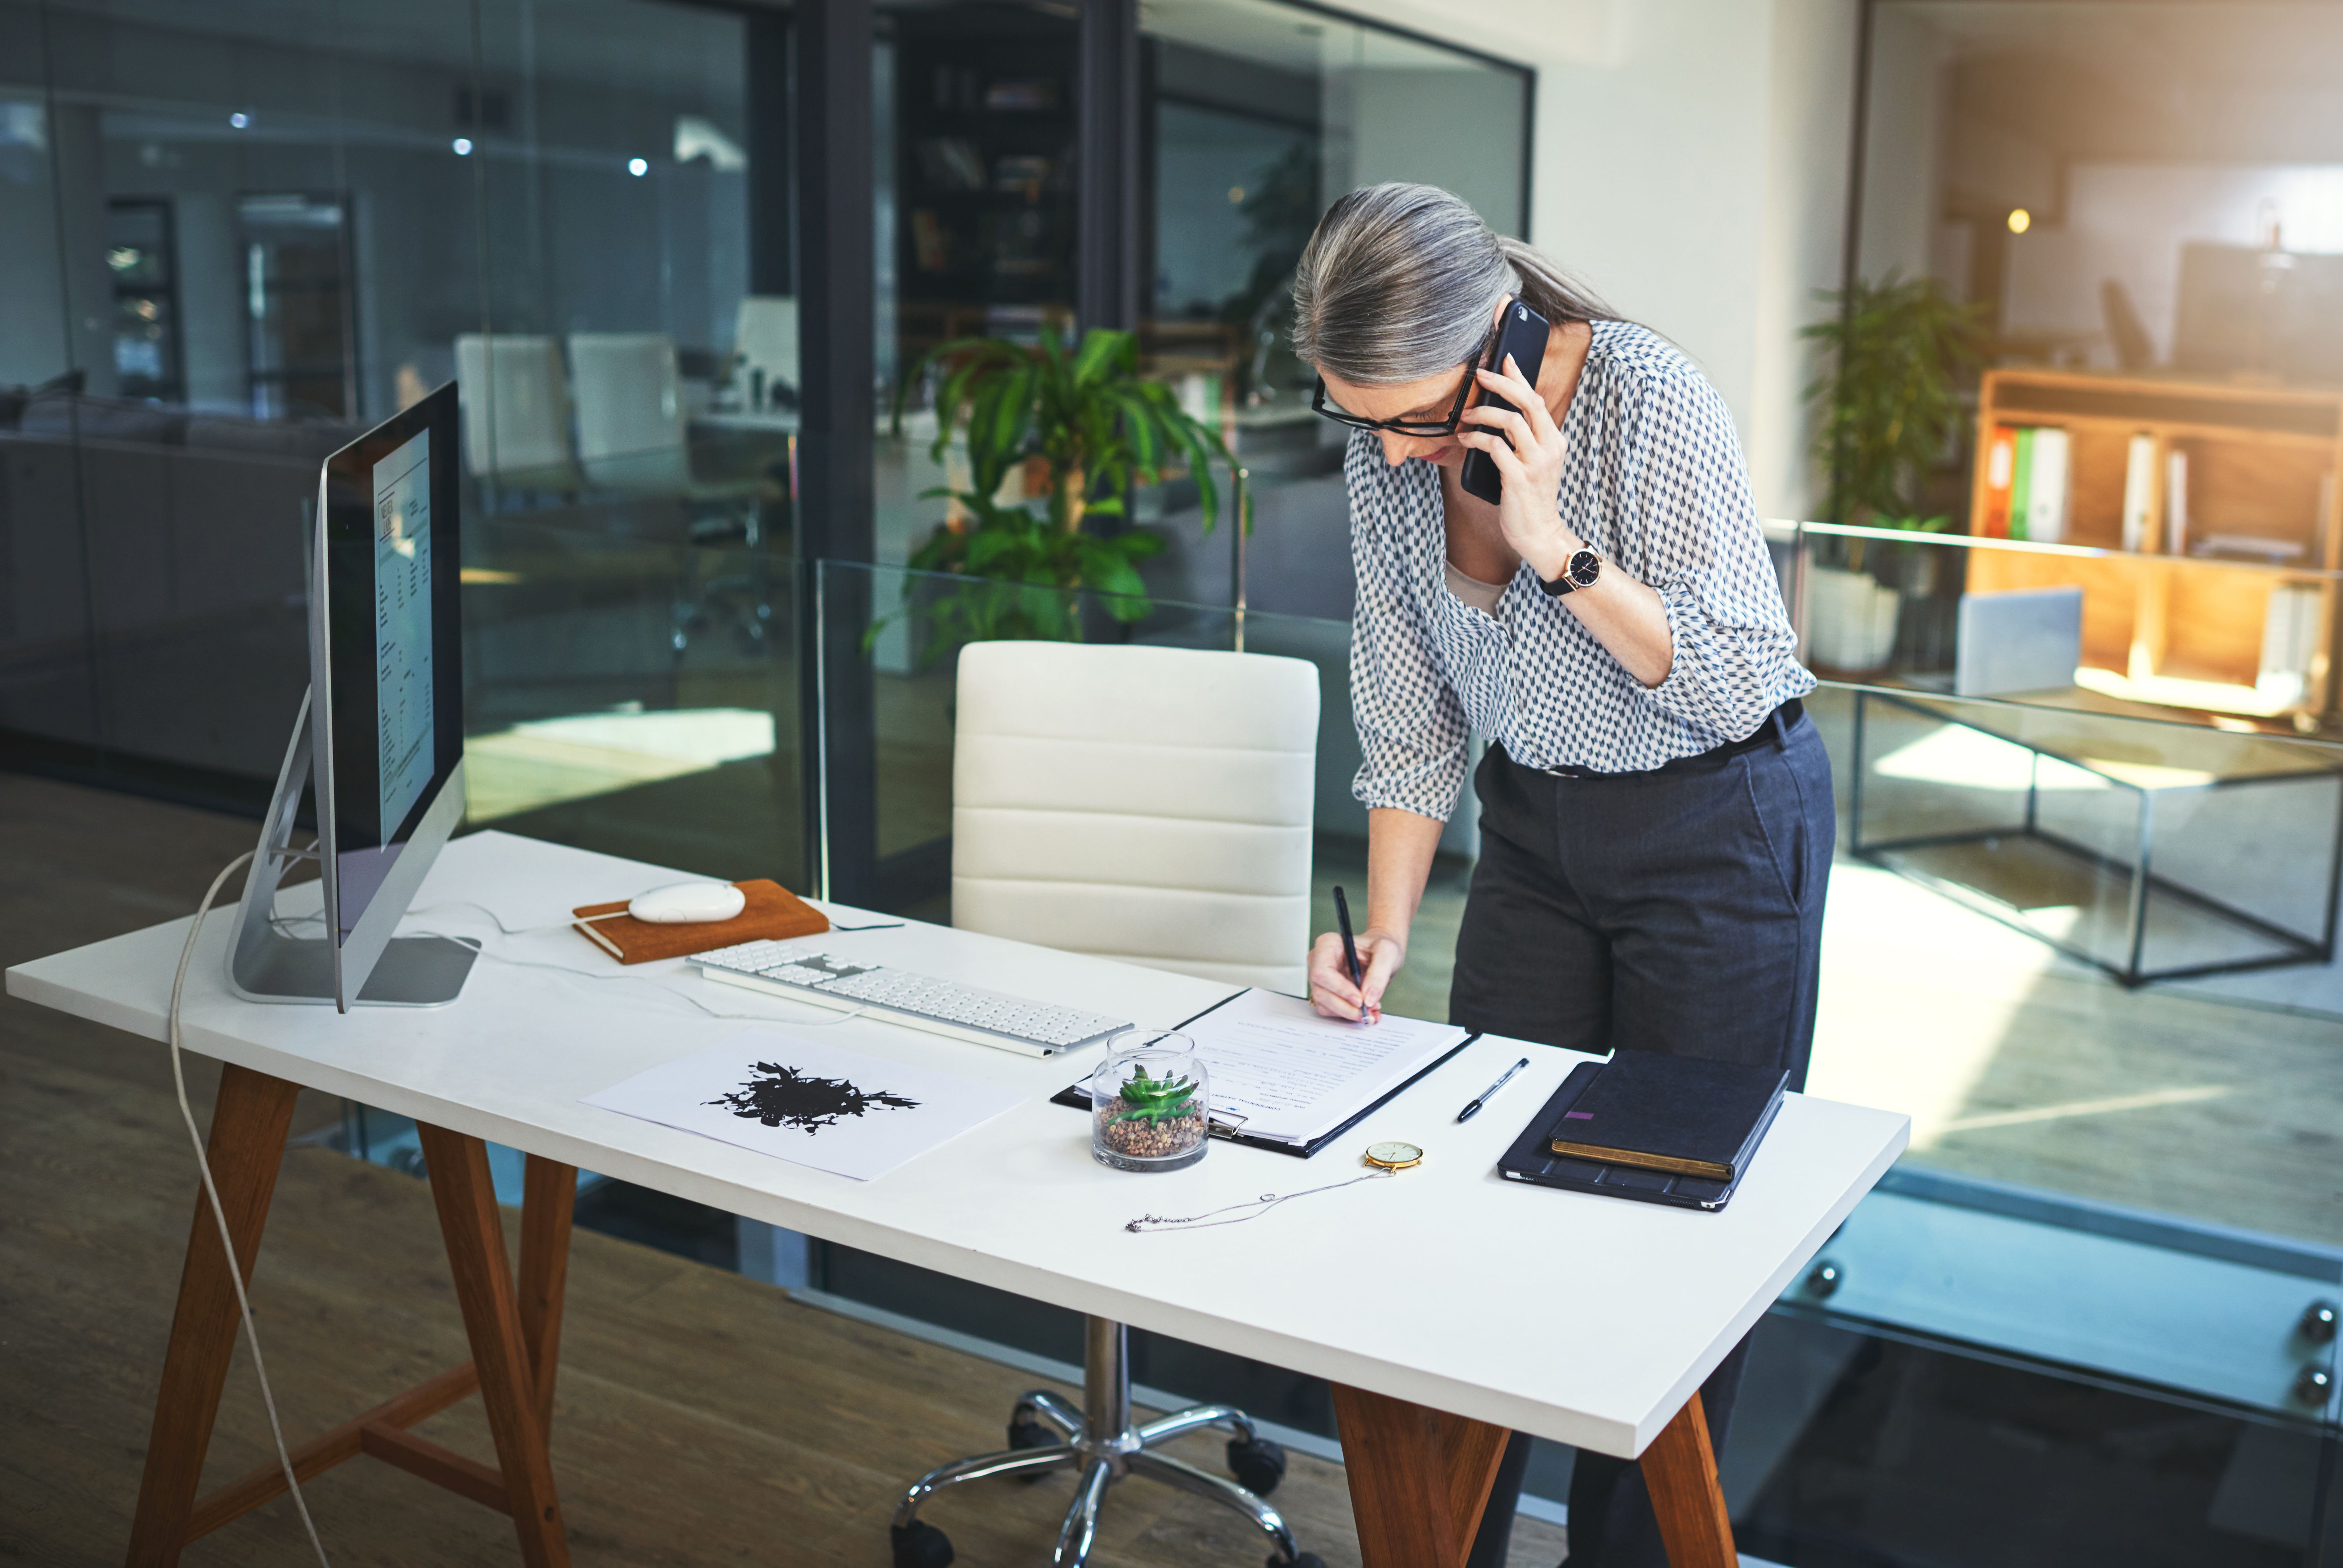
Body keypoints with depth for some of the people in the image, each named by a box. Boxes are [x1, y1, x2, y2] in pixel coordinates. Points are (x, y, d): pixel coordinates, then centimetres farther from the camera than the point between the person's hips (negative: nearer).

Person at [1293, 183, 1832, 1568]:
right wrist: (1384, 936, -7)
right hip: (1534, 826, 5)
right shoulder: (1390, 457, -8)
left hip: (1723, 825, -5)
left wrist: (1554, 543, -32)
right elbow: (1408, 716, 0)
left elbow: (1737, 686, -23)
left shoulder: (1651, 403, -25)